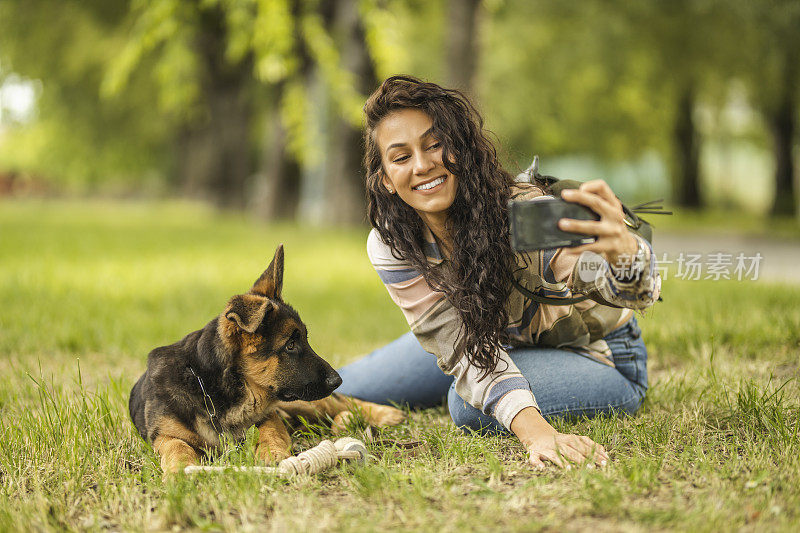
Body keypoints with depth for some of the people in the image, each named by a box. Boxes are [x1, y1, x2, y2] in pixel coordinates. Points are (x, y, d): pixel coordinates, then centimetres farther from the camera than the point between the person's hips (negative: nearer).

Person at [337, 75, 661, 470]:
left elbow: (631, 290, -53)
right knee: (346, 392, 6)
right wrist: (533, 431, -48)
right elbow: (463, 348, -30)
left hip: (597, 357, -4)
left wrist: (622, 250, -80)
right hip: (500, 340, 4)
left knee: (469, 407, -31)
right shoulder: (389, 248, -23)